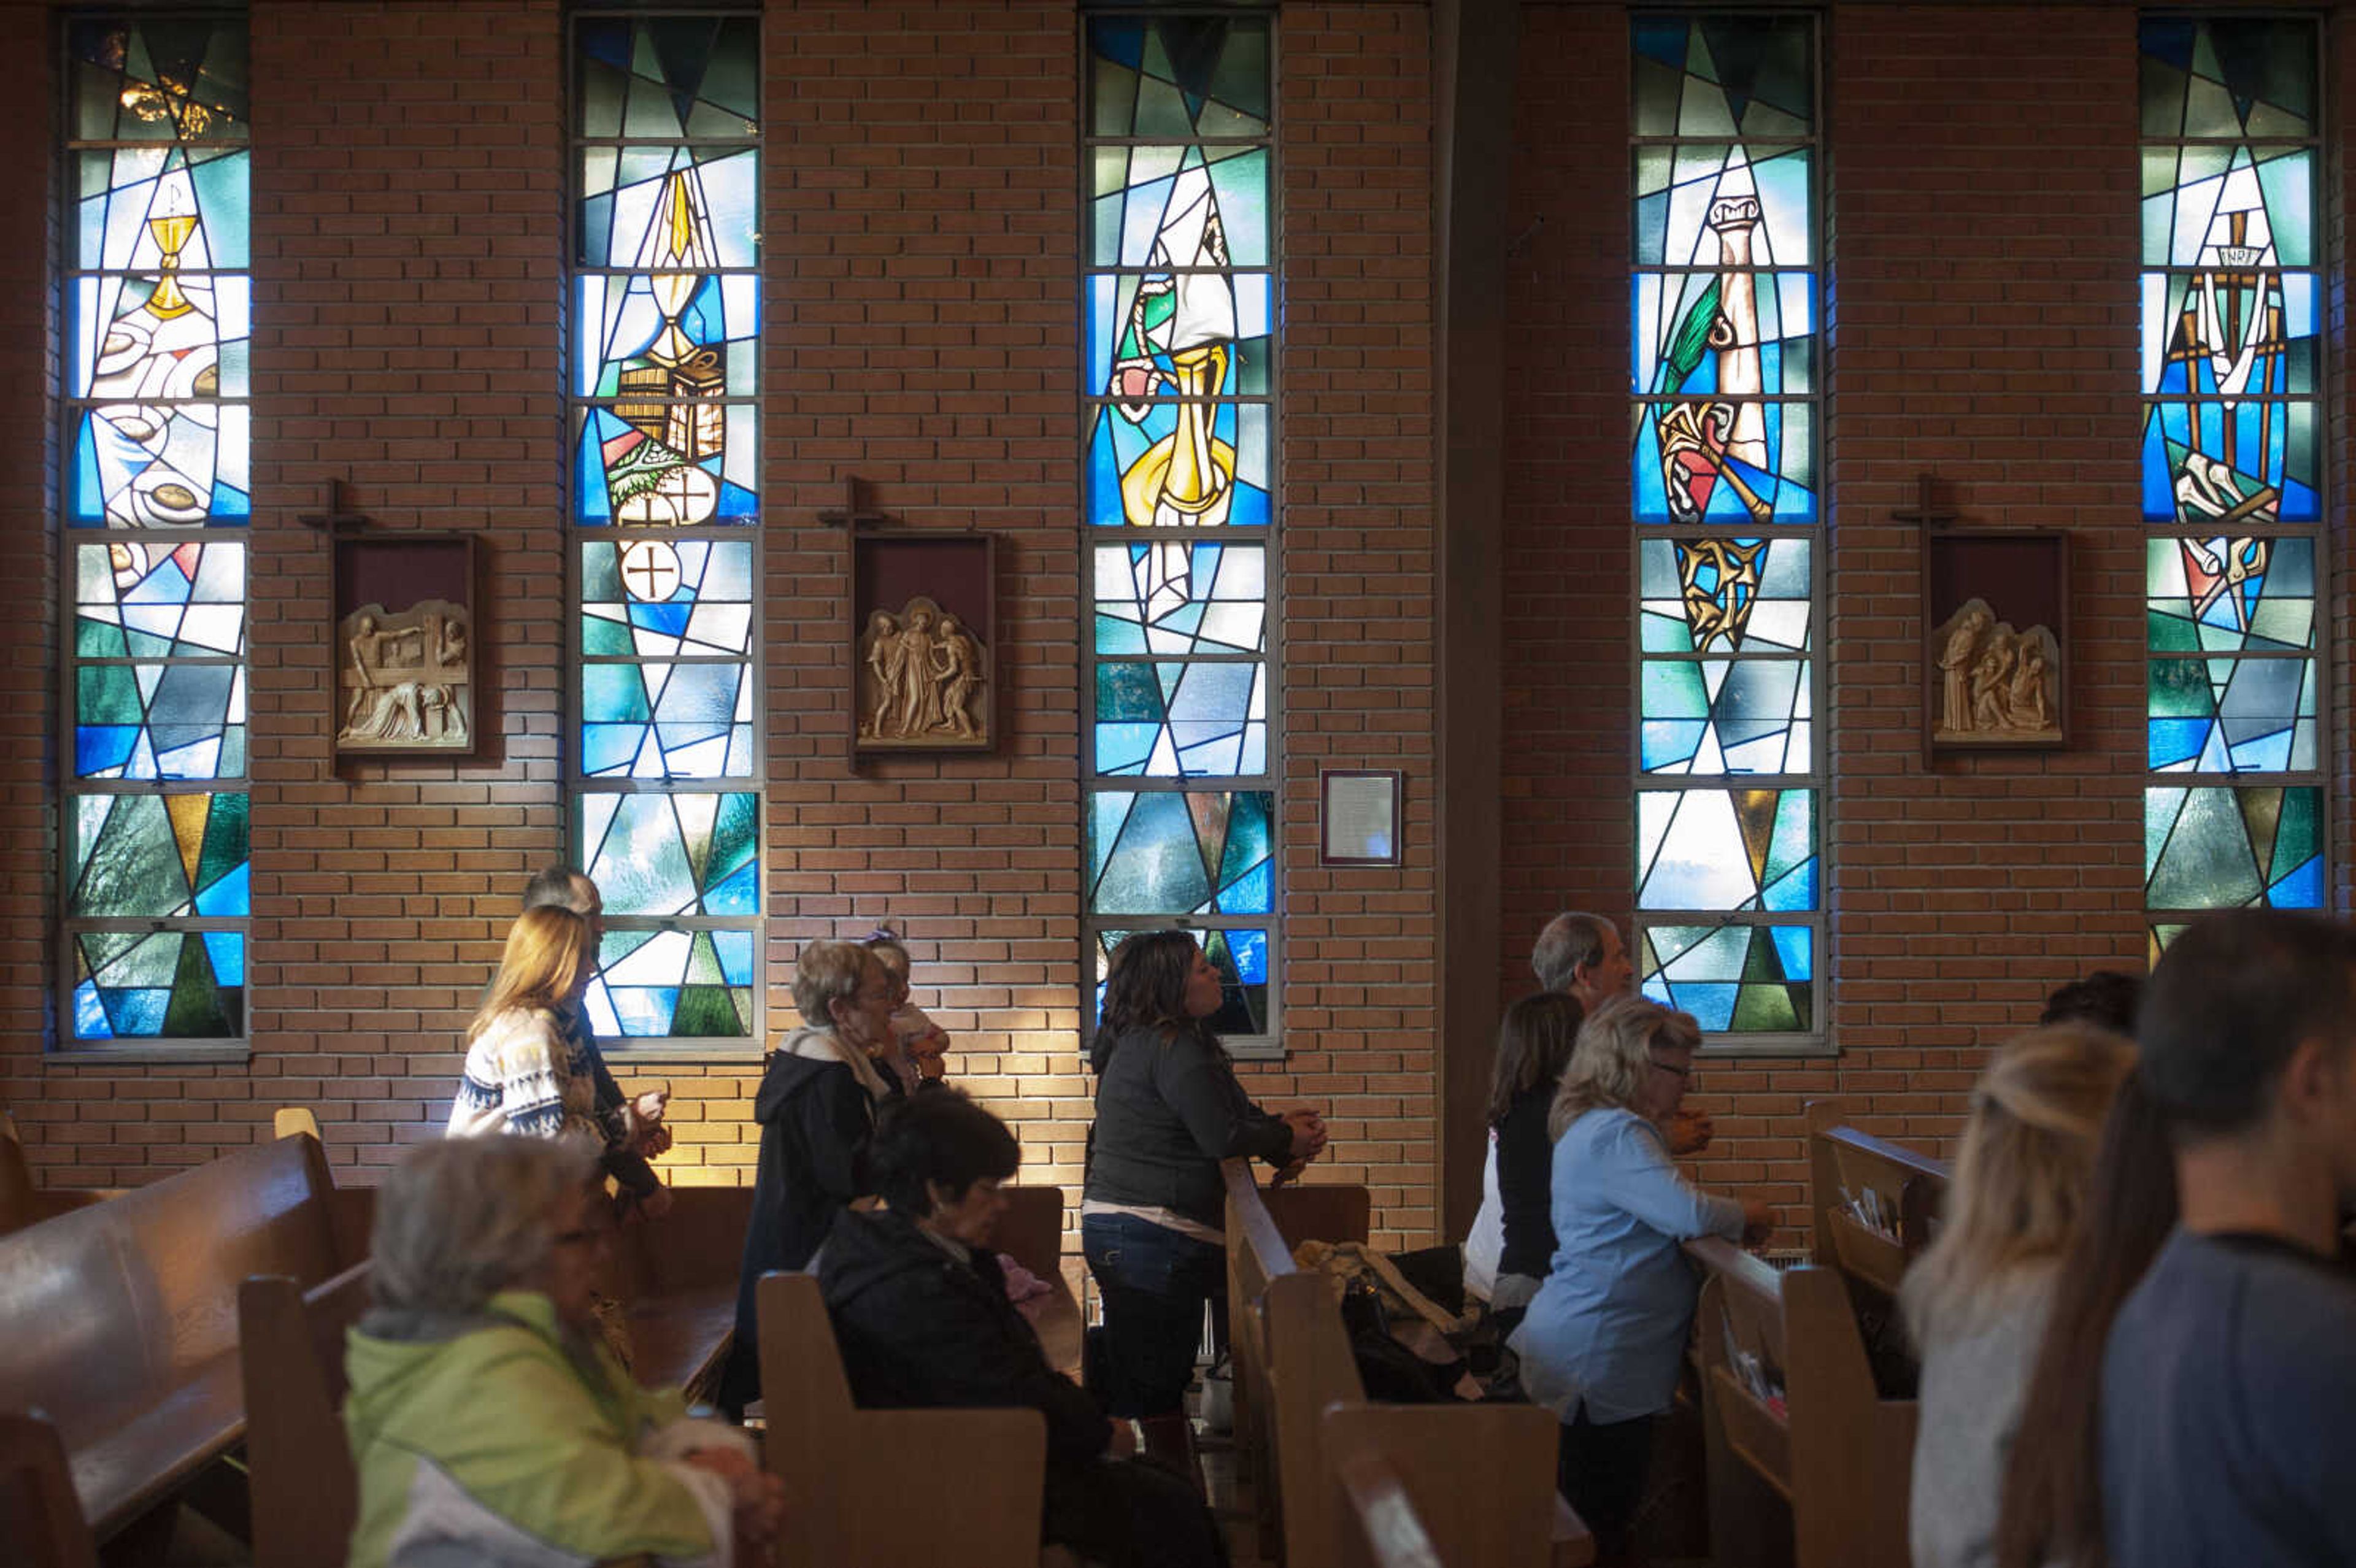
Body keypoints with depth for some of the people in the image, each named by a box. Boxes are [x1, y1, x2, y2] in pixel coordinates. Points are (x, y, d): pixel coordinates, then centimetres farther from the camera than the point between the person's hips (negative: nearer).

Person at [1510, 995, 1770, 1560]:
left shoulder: (1590, 1127, 15)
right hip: (1600, 1355, -11)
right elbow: (1686, 1211, -29)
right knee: (1600, 1532, -2)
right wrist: (1748, 1216, -10)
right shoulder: (1617, 1136, -20)